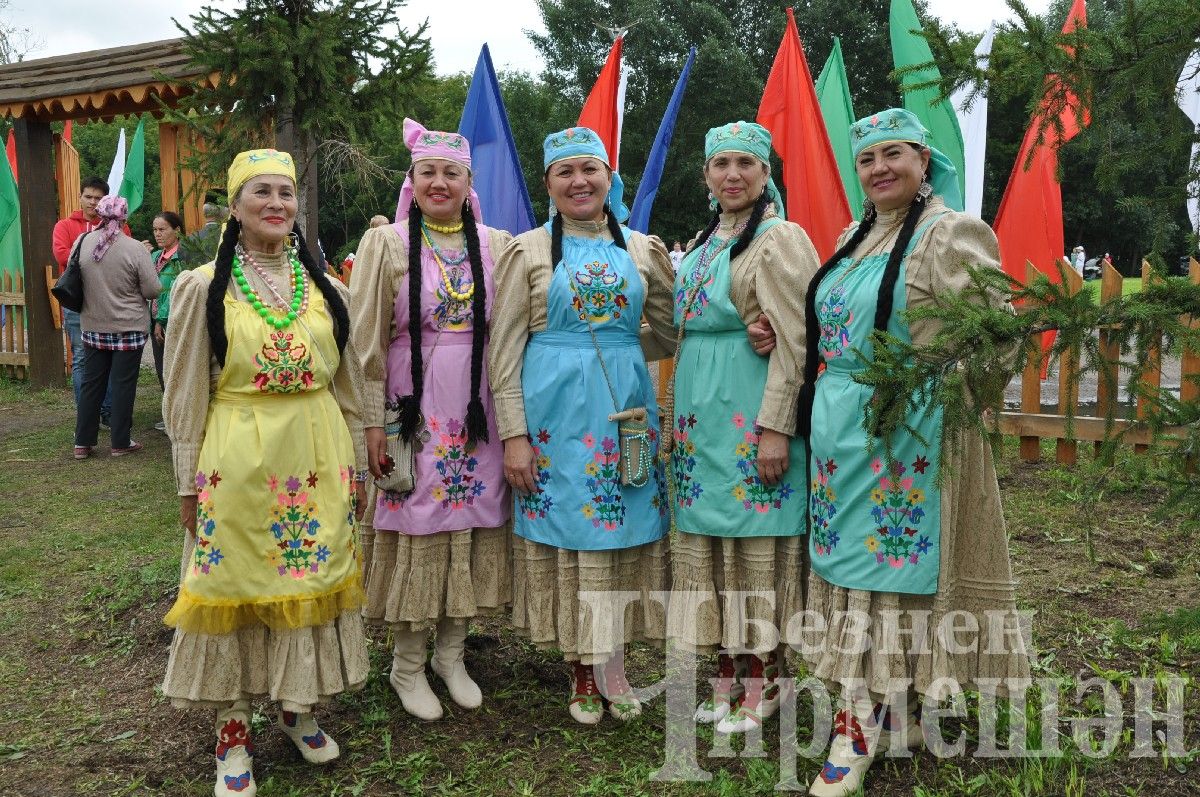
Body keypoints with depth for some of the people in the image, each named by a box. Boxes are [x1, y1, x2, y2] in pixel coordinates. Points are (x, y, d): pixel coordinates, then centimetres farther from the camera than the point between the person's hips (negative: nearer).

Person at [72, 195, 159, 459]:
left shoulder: (82, 242, -5)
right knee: (123, 384, 6)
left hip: (92, 326, 4)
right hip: (128, 328, -4)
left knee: (92, 383, 13)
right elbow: (152, 290, -14)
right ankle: (121, 443, 13)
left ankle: (83, 443, 20)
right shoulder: (134, 249, -17)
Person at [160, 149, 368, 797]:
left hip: (316, 462, 3)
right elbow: (184, 395, -1)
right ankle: (233, 728, 23)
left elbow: (347, 386, 10)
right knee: (234, 585, 5)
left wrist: (355, 467, 9)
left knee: (311, 578, 10)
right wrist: (190, 483, -3)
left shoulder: (325, 288, 7)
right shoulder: (202, 288, -2)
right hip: (238, 464, -3)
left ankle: (298, 705, 31)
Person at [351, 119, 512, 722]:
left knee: (470, 526, 9)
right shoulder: (385, 244, 0)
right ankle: (407, 664, 22)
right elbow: (367, 340, -3)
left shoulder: (496, 246, 6)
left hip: (477, 410, 3)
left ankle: (451, 653, 28)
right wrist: (372, 420, -7)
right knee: (415, 528, 3)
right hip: (412, 407, -2)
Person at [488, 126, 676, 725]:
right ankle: (584, 671, 19)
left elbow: (673, 333, 14)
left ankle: (610, 661, 21)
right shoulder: (528, 251, 2)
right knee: (565, 527, 2)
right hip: (556, 410, -2)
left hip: (627, 408, 3)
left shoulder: (641, 249, 10)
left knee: (626, 527, 4)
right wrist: (513, 434, -8)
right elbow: (503, 352, -2)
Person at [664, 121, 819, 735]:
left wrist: (774, 426, -19)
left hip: (750, 414, -8)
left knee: (755, 536, -1)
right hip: (701, 413, 8)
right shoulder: (700, 246, 17)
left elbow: (794, 342, -14)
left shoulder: (779, 238, -7)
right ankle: (727, 669, 24)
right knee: (708, 536, 11)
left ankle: (762, 680, 14)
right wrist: (674, 415, 17)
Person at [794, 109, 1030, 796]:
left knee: (894, 555, -1)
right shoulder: (856, 238, 16)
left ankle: (865, 718, 9)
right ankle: (886, 711, 24)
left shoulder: (953, 234, -6)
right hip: (840, 429, 8)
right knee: (851, 554, 10)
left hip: (908, 431, -7)